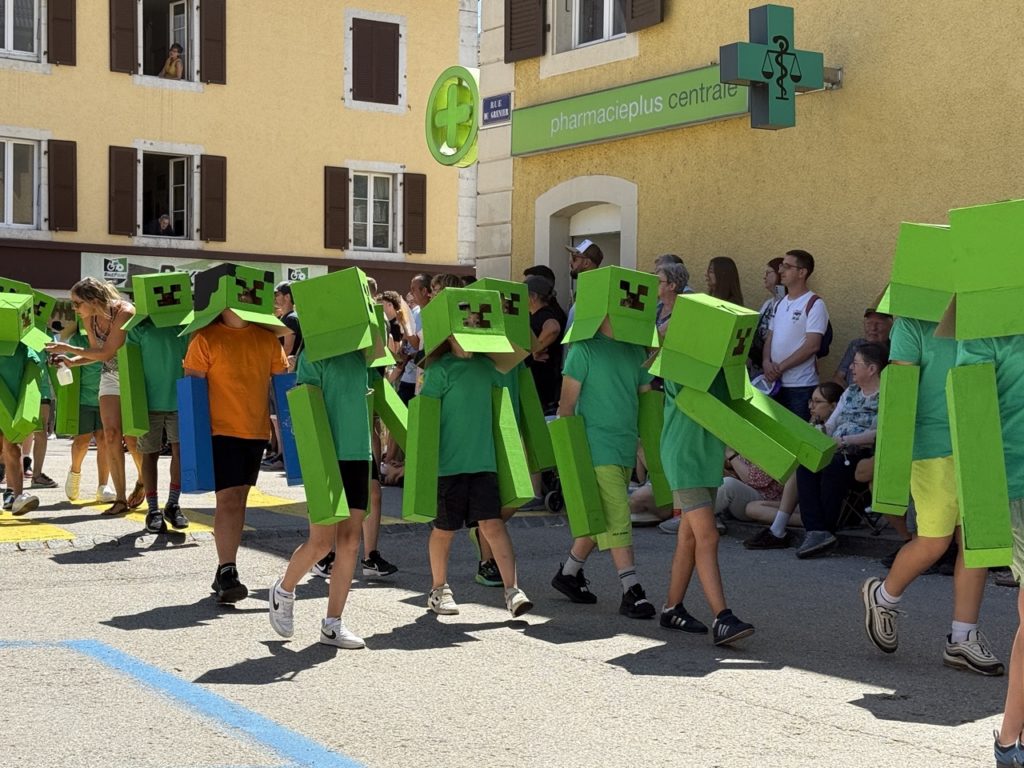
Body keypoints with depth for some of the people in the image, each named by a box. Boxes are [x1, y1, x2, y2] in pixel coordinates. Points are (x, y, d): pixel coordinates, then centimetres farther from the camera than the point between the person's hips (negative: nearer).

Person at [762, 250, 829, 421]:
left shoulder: (814, 304, -8)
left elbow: (812, 346, -15)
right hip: (776, 383, 7)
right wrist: (766, 362, -4)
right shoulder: (781, 304, 14)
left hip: (801, 386, -7)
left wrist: (781, 367, -14)